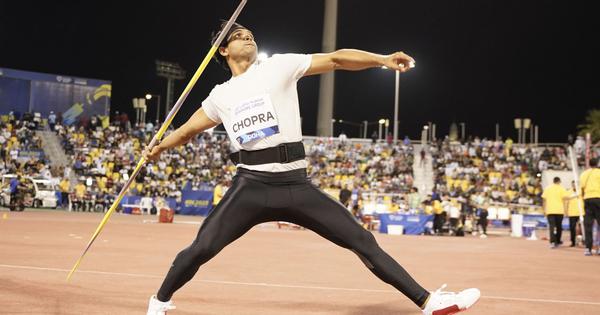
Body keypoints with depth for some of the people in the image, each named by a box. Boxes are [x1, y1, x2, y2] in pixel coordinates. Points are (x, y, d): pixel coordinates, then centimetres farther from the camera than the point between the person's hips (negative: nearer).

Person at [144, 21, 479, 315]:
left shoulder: (279, 66, 7)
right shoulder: (221, 95, 14)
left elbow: (336, 58, 0)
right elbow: (189, 129, 28)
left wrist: (382, 59, -10)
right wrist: (159, 147, 18)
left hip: (296, 186, -1)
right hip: (251, 186, 1)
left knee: (362, 240, -4)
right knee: (201, 249, -6)